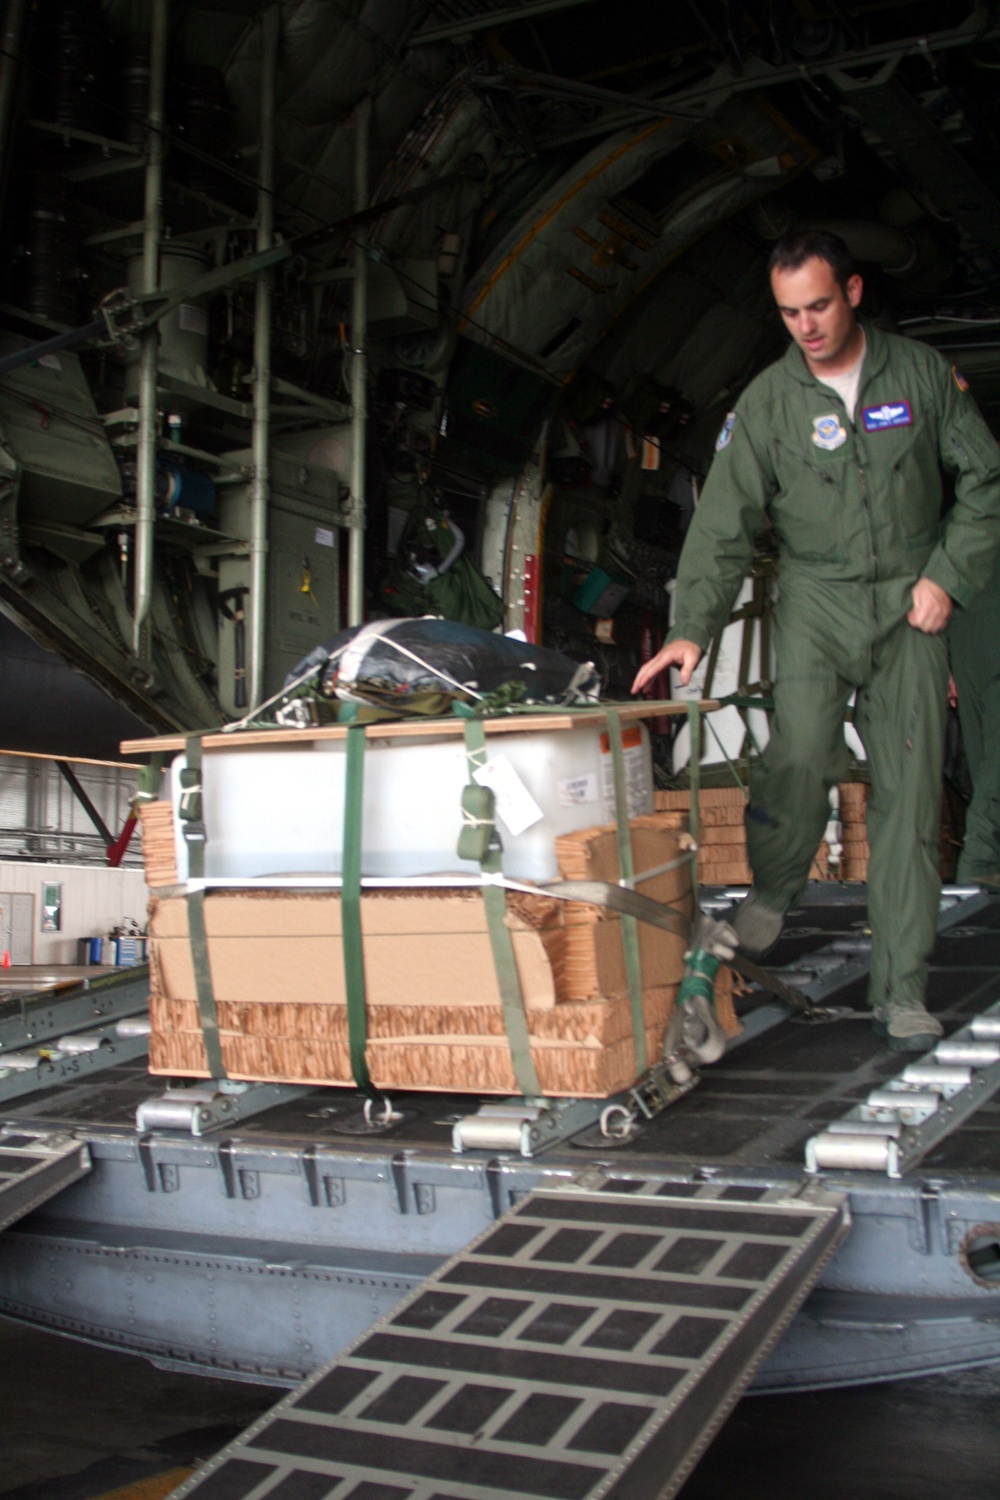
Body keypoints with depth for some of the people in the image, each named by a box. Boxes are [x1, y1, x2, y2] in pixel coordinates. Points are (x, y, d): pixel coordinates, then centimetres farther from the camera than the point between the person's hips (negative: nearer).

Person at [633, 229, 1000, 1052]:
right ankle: (773, 887, 10)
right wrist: (693, 628, -14)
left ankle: (901, 990, 3)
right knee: (802, 752, -22)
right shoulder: (767, 402, -1)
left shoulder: (922, 372, 1)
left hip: (911, 599, 1)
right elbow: (725, 524, -3)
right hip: (817, 597, 0)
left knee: (909, 789, -3)